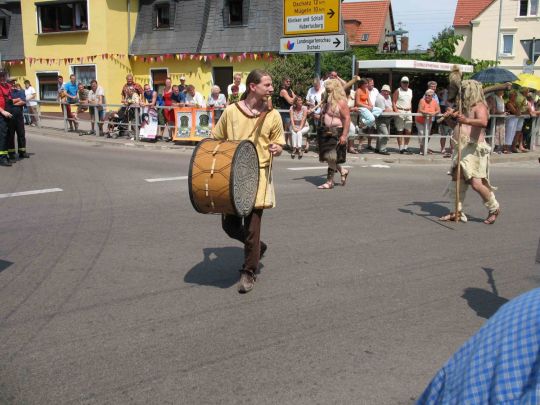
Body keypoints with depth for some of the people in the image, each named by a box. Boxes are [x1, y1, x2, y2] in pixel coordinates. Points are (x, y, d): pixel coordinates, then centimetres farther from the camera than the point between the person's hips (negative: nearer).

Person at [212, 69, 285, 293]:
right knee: (229, 224, 6)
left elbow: (279, 146, 7)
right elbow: (216, 139, 12)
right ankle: (257, 247, 35)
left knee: (252, 226, -4)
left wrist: (275, 149, -16)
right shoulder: (231, 111, 0)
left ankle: (249, 271, 14)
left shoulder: (273, 116, -1)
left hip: (258, 175, -2)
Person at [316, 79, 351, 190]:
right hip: (326, 132, 8)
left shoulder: (341, 102, -12)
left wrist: (344, 135, -22)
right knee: (327, 157, 9)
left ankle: (330, 181, 2)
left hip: (336, 133, -8)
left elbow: (347, 118, -18)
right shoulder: (327, 101, 13)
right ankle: (342, 171, 29)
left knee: (331, 157, -7)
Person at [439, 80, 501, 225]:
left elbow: (483, 122, -30)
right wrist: (449, 117, 8)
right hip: (461, 149, 9)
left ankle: (494, 208, 9)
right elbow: (454, 125, 30)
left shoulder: (480, 107, -8)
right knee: (457, 180, 5)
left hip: (474, 150, -9)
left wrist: (467, 120, -47)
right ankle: (458, 212, 14)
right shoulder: (465, 107, 19)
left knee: (476, 183, -12)